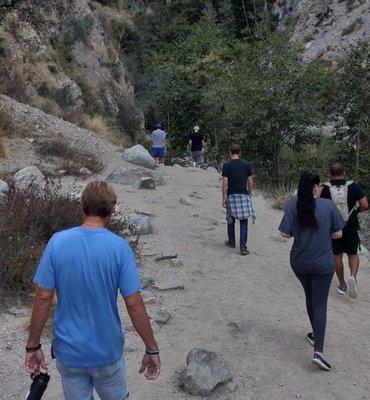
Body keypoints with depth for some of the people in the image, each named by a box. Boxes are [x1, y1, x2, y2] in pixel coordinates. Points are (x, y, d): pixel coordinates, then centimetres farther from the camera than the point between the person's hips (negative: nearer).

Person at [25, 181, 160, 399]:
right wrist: (152, 349, -6)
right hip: (107, 351, -1)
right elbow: (134, 304, -16)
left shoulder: (57, 242, -13)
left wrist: (33, 346, 0)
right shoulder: (119, 247, -17)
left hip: (68, 351, 2)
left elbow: (43, 298, -11)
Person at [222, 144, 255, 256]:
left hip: (231, 195, 0)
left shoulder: (227, 165, -5)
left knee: (231, 220, 16)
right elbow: (250, 181, 2)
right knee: (243, 222, 1)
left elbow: (225, 182, -8)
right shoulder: (247, 164, 0)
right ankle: (243, 247, -5)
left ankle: (231, 242, 30)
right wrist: (250, 195, 14)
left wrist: (223, 198, -2)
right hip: (243, 195, 1)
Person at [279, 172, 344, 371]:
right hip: (323, 264, -2)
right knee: (320, 304, 2)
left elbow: (285, 233, -10)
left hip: (299, 263, 2)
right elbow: (338, 233, -5)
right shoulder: (328, 205, -11)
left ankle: (316, 334, 40)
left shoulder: (292, 205, -9)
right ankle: (318, 351, -6)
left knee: (310, 298, 23)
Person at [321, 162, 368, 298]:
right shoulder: (354, 186, -7)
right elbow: (365, 205, -10)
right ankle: (353, 276, -11)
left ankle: (342, 285, 22)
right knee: (353, 254, 15)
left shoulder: (326, 188, -7)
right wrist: (355, 211, 9)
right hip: (351, 227, 0)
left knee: (337, 255, 14)